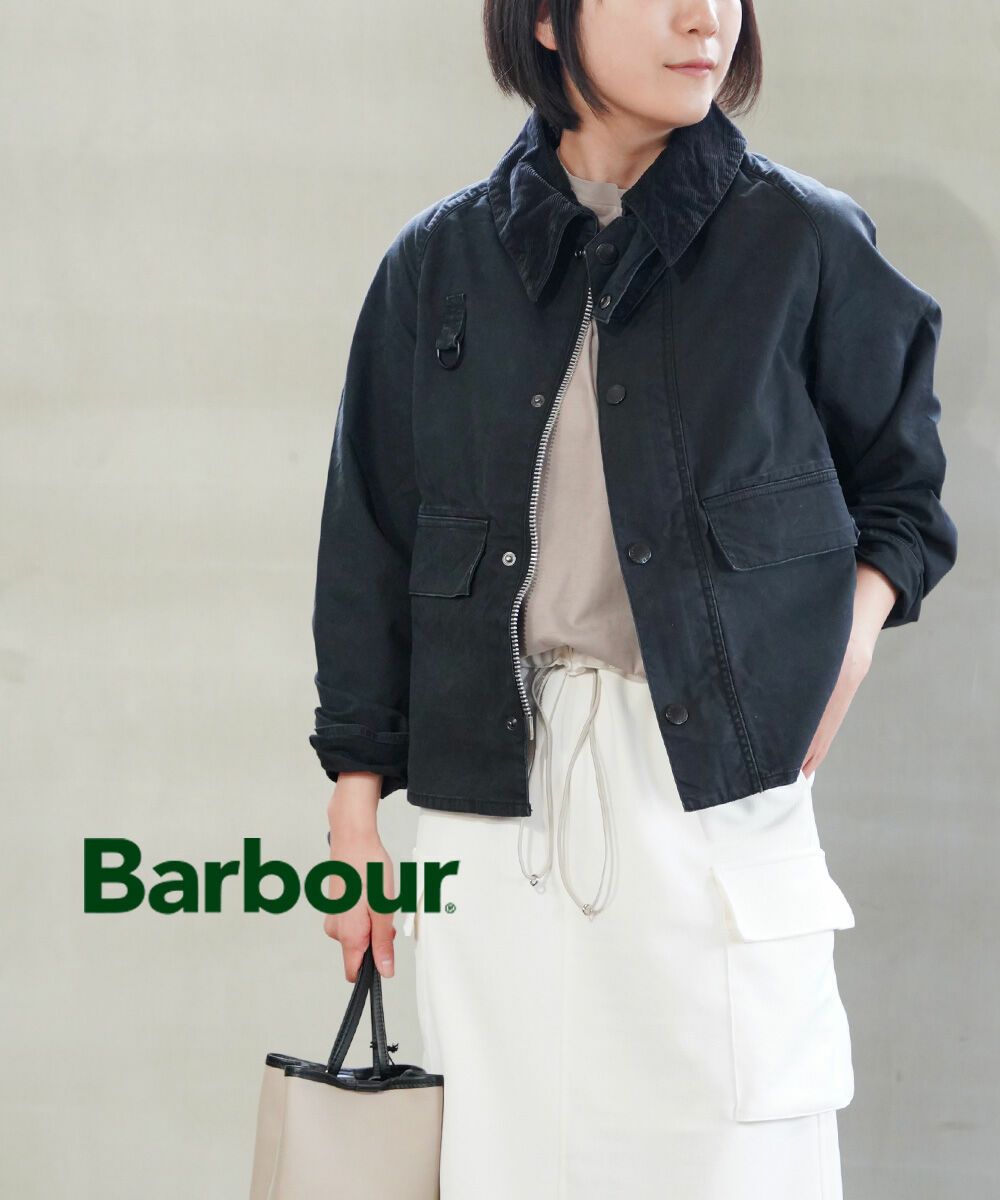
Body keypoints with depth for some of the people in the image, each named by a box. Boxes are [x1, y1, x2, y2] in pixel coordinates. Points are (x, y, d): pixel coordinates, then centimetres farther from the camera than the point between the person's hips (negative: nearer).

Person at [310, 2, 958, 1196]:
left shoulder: (804, 244, 4)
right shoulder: (437, 265, 8)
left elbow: (900, 484, 16)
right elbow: (370, 543, 12)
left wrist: (856, 614, -3)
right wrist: (356, 804, 9)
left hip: (718, 787, -1)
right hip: (493, 795, 2)